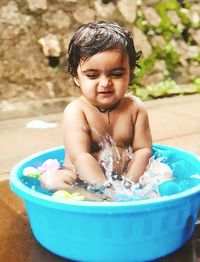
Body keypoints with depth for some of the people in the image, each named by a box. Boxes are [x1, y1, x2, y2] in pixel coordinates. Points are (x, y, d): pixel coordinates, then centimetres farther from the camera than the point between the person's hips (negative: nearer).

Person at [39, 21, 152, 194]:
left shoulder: (135, 108, -7)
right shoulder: (76, 111, -18)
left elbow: (142, 149, -8)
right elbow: (80, 156, -26)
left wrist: (129, 183, -22)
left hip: (124, 177, 3)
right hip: (81, 178, -2)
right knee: (50, 180, -27)